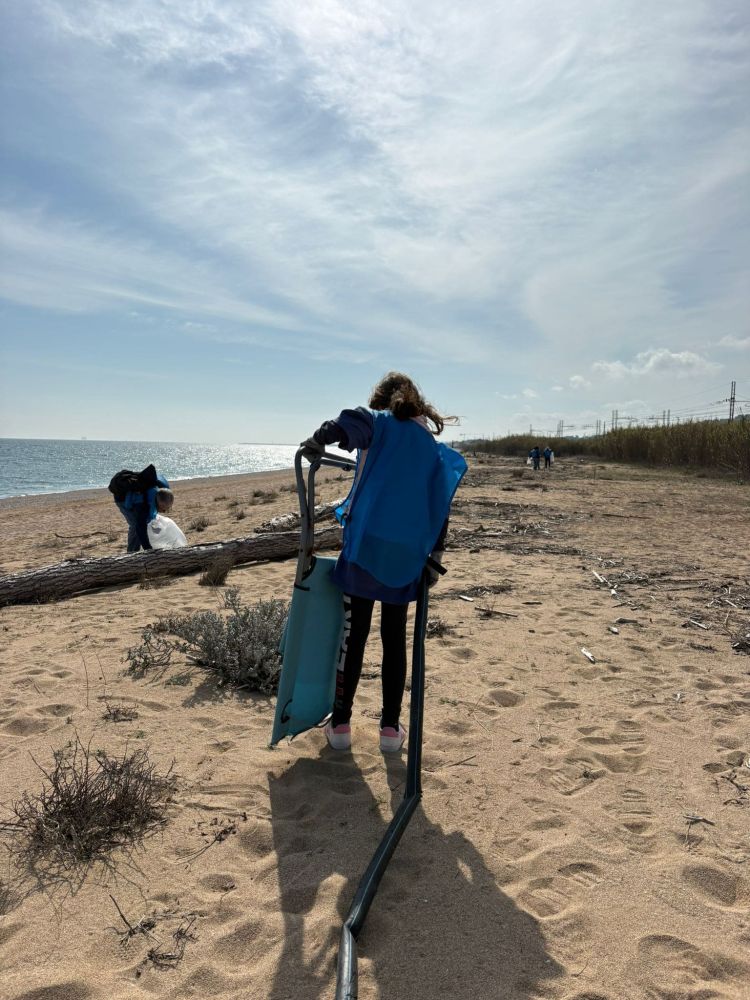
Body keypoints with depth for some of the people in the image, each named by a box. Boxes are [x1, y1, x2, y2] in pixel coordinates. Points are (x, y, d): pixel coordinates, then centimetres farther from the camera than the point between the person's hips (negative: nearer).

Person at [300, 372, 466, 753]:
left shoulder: (379, 424, 1)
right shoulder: (433, 447, 14)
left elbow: (350, 420, -25)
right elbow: (440, 507, 9)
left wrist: (315, 442, -13)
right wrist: (435, 558, 12)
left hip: (366, 544, -3)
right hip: (407, 554, 4)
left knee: (354, 635, 6)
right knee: (394, 639, 12)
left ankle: (341, 723, 16)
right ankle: (391, 727, 19)